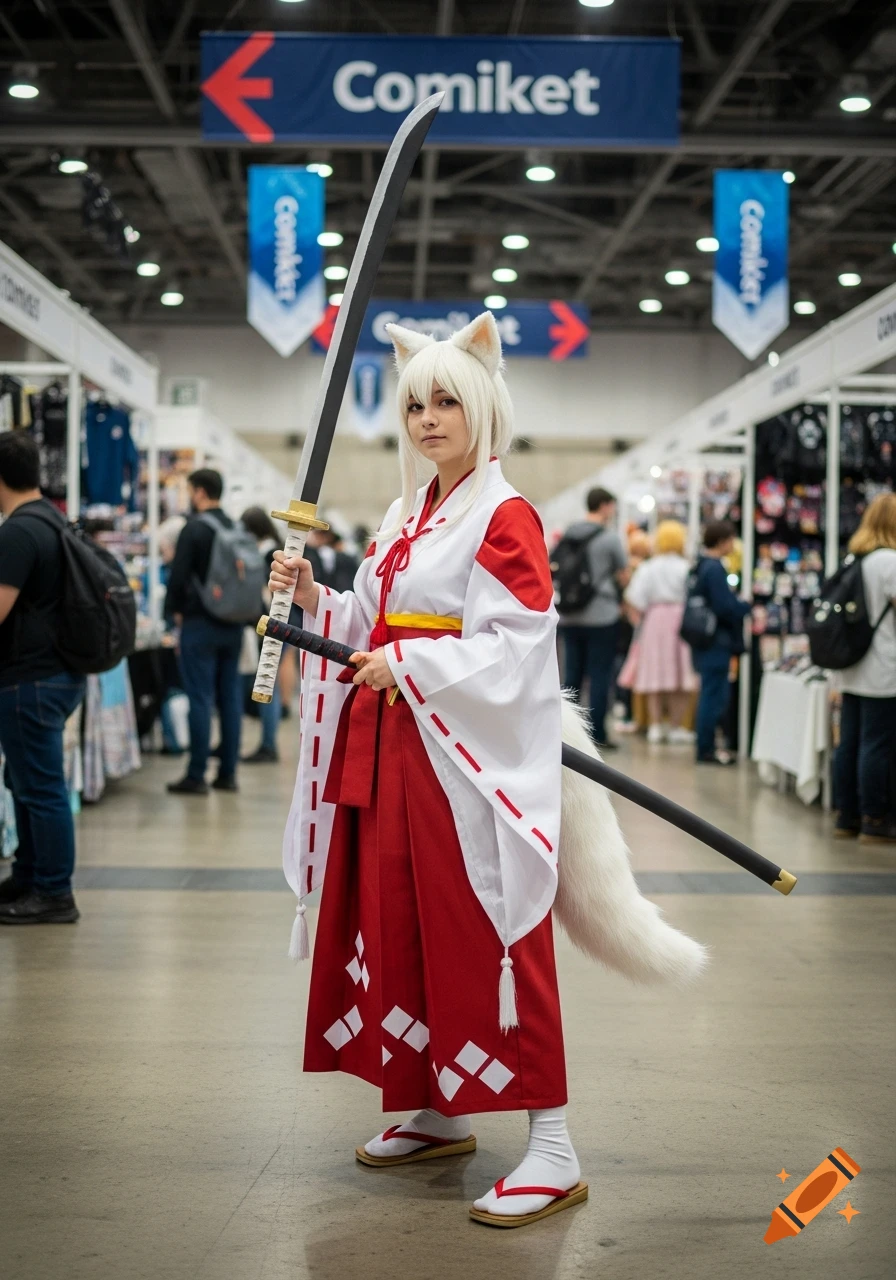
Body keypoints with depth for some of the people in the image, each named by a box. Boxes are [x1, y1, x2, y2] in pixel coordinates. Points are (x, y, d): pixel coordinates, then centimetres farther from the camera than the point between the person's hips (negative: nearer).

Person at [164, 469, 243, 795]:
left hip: (200, 622, -6)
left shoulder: (195, 528, -12)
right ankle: (228, 772, 13)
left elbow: (178, 575, -12)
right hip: (232, 624, 6)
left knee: (200, 698, -4)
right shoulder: (235, 529, 8)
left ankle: (197, 776, -3)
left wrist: (175, 609, 3)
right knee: (230, 696, 8)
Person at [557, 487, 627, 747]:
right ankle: (597, 734, 1)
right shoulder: (610, 538, -9)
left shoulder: (567, 535, 6)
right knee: (600, 675, 0)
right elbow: (623, 576, 0)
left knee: (572, 673, 11)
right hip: (602, 617, -5)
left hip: (569, 616, 5)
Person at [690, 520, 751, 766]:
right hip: (717, 641, -10)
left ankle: (707, 747, 21)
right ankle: (706, 750, 1)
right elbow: (724, 607, -21)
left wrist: (738, 603, 16)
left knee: (712, 695, 15)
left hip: (705, 640, 10)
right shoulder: (715, 569, -18)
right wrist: (747, 607, -5)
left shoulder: (701, 566, 12)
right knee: (714, 696, -4)